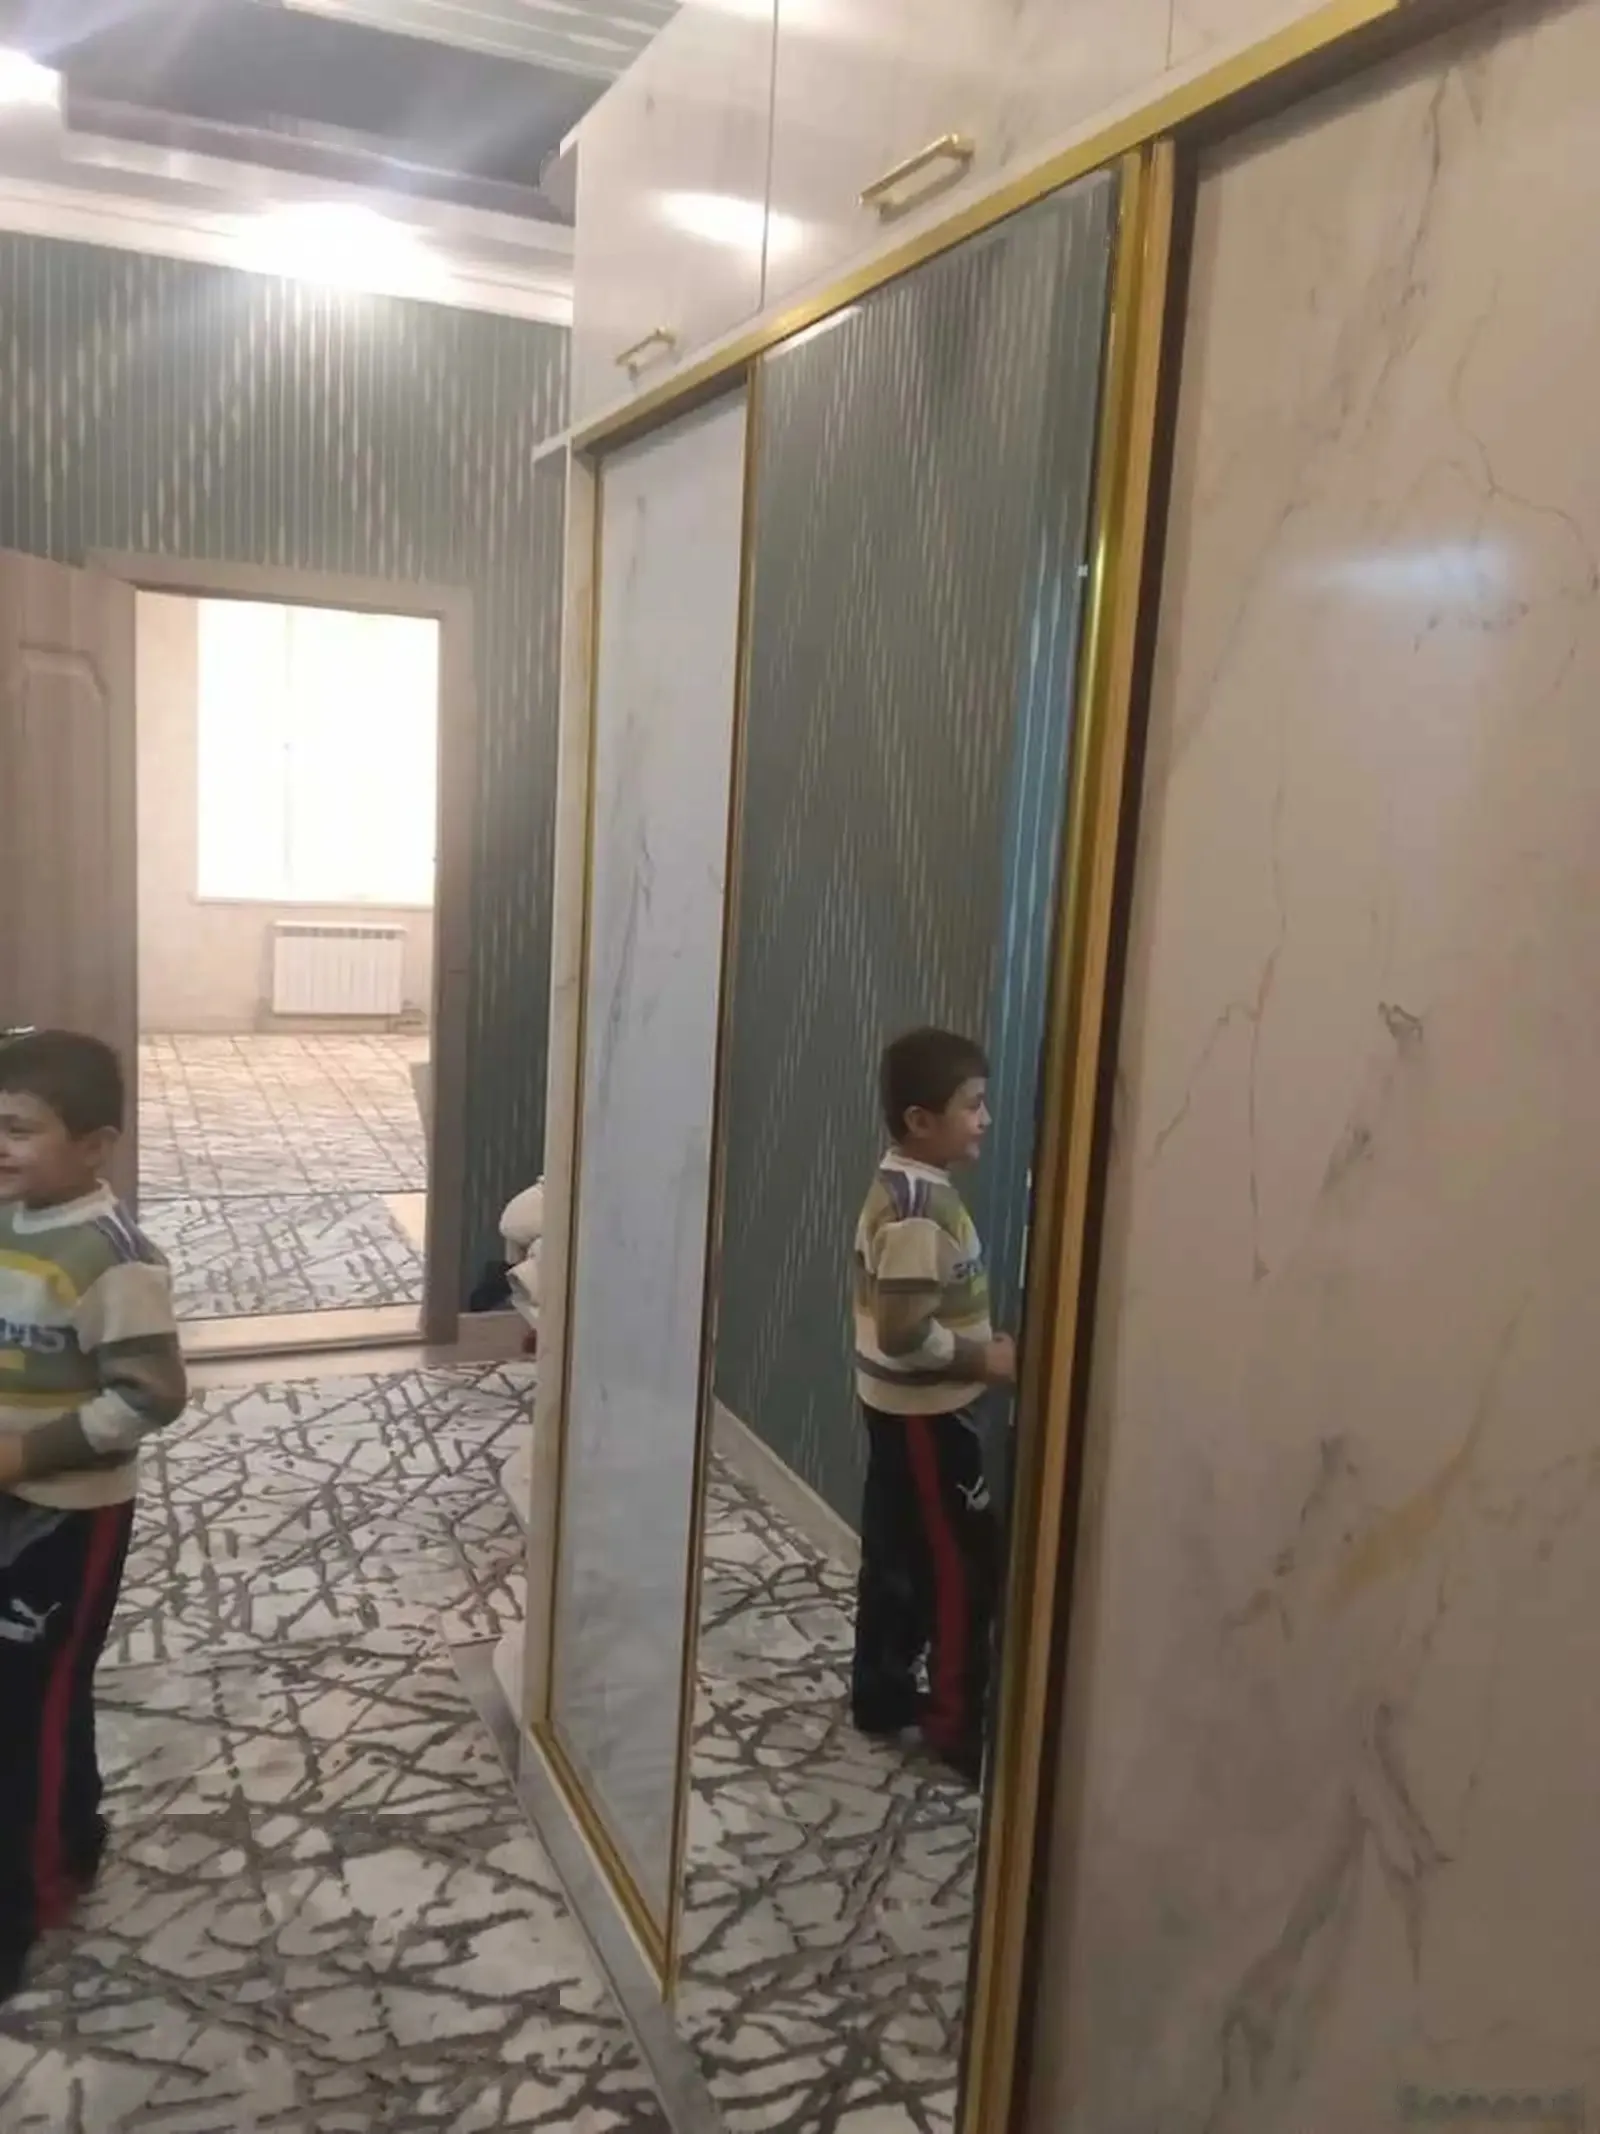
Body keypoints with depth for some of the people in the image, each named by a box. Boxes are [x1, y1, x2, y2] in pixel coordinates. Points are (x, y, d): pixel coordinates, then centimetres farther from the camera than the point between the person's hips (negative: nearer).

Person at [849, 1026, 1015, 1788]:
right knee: (963, 1564, 1)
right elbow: (906, 1335, -27)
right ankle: (959, 1725, 12)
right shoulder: (921, 1207, -25)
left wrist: (977, 1345, 9)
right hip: (926, 1411, -10)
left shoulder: (895, 1187, 6)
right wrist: (986, 1360, -16)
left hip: (897, 1405, 10)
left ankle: (881, 1692, 30)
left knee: (898, 1553, 18)